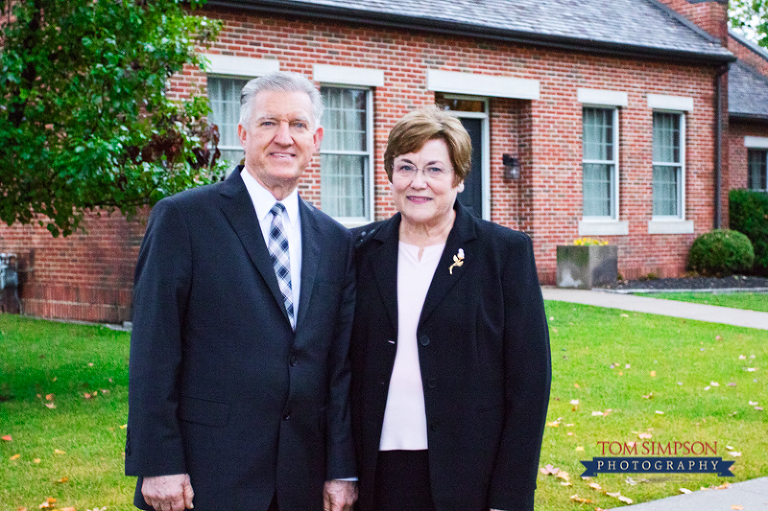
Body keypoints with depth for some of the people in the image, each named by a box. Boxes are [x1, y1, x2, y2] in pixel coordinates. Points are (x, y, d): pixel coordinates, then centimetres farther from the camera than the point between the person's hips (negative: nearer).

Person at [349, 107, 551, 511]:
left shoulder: (506, 251, -3)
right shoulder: (362, 250, 6)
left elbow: (529, 379, -5)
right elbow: (348, 366, 8)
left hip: (470, 477, -2)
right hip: (379, 475, 3)